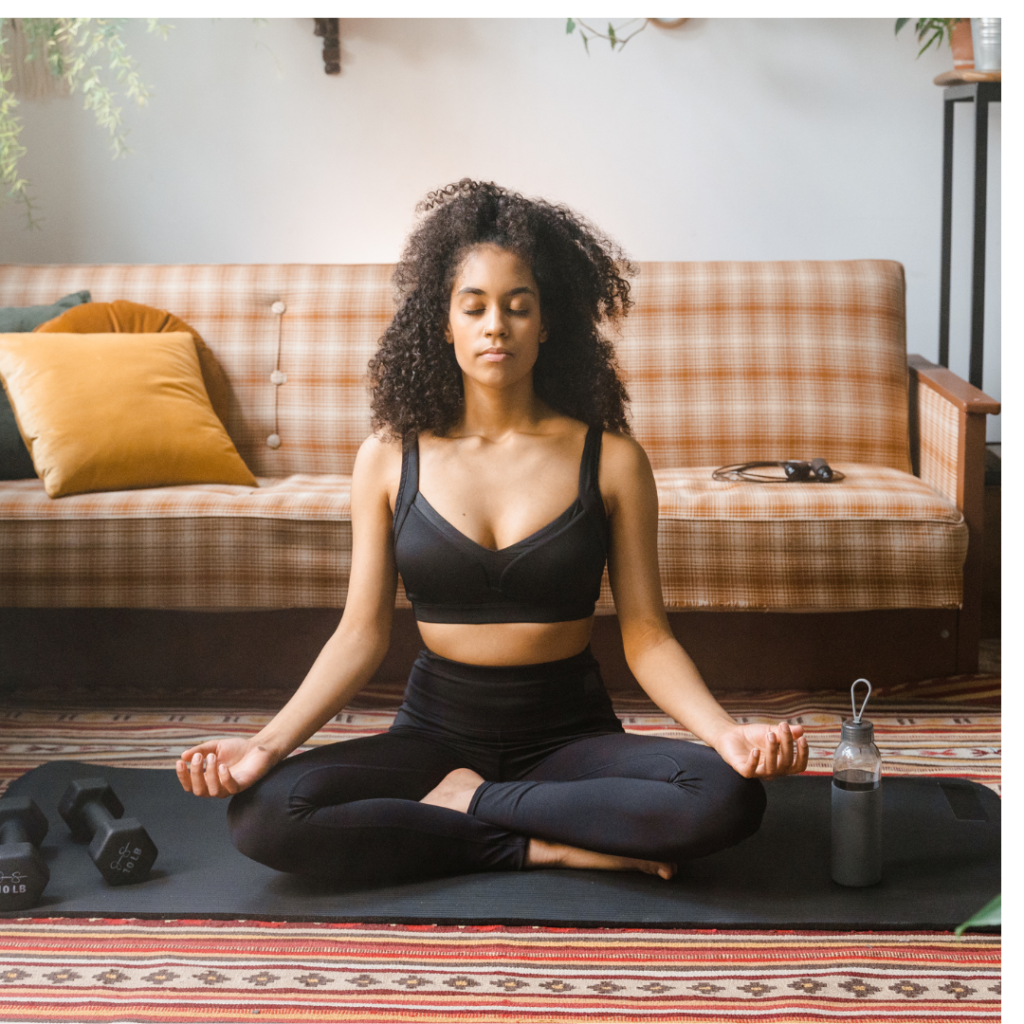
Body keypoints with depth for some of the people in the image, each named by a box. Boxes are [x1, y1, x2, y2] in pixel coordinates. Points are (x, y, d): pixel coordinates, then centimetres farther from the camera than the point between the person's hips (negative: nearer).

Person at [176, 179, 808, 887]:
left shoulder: (611, 460, -2)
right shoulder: (390, 458, 2)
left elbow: (646, 635, -4)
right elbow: (362, 631, -1)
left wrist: (727, 733, -21)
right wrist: (268, 743, -15)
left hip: (571, 736, 0)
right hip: (437, 732, 1)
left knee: (728, 796, -30)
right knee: (263, 814, -27)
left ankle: (471, 803, -13)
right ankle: (547, 846, -17)